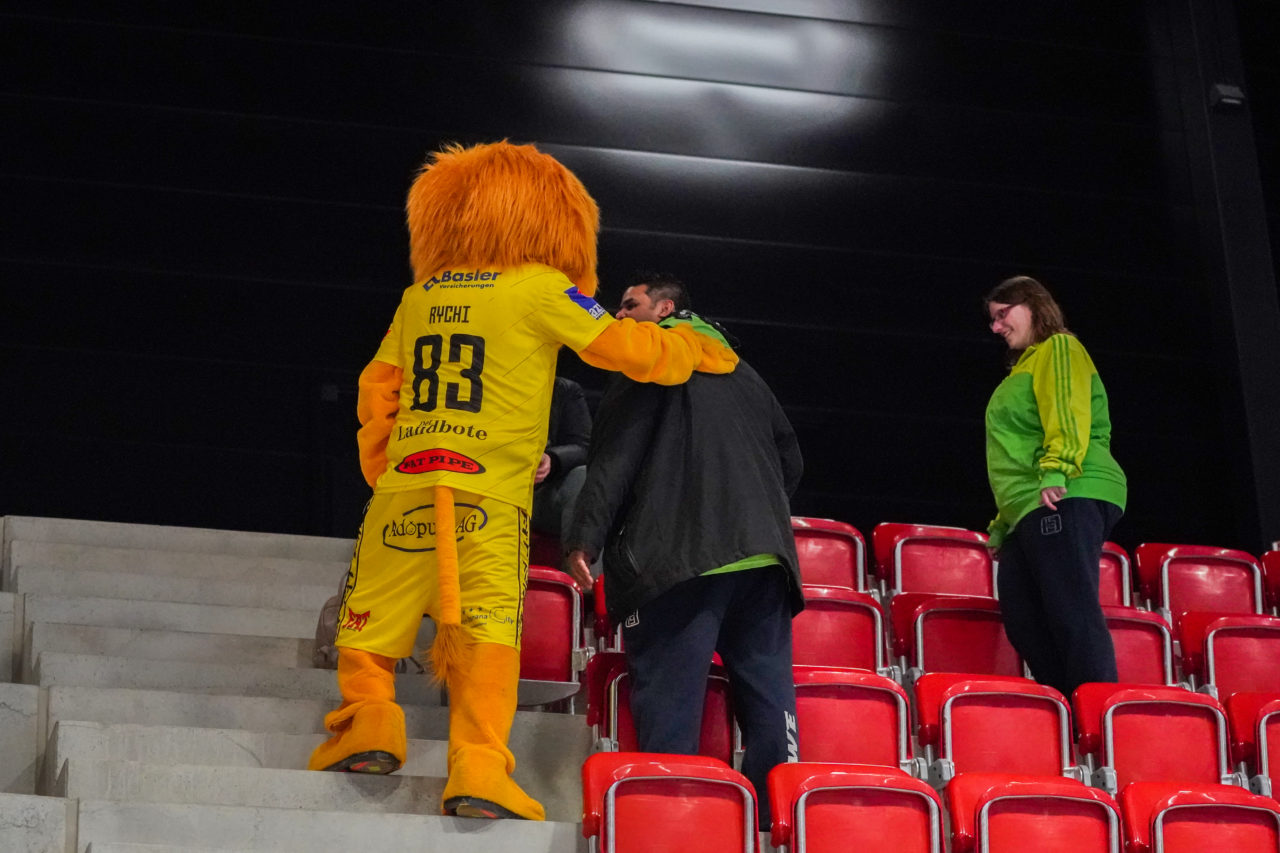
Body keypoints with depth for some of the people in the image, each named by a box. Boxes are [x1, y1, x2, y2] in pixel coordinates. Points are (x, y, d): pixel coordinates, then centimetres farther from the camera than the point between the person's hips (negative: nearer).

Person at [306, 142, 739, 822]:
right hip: (491, 493, -4)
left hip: (404, 487, 4)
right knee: (485, 630, -9)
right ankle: (479, 767, -18)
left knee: (372, 620, 14)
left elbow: (377, 389, 23)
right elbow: (629, 349, 7)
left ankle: (370, 718, -1)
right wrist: (704, 353, 24)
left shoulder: (418, 296, 17)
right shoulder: (540, 289, 4)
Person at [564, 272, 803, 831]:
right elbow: (790, 460, 28)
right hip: (762, 555, 7)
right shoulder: (741, 372, 26)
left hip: (679, 557, -6)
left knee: (669, 704, -8)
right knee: (768, 702, 6)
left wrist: (586, 538, -10)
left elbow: (616, 455, -7)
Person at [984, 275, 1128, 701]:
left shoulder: (1060, 348, 6)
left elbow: (1067, 414, -12)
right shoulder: (1025, 367, 33)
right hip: (1028, 511, 10)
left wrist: (1056, 471, -26)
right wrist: (1002, 524, 29)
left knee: (1073, 613, -17)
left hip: (1066, 498, -10)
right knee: (1022, 621, 2)